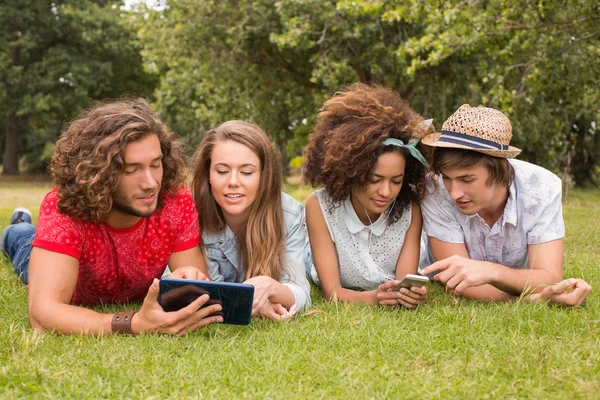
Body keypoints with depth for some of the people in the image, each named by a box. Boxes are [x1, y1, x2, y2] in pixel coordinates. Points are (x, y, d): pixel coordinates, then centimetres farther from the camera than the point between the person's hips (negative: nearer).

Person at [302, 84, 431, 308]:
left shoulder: (410, 209, -18)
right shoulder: (319, 206, -24)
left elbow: (405, 283, -21)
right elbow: (332, 291, -26)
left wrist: (410, 295, -47)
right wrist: (372, 298, -48)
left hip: (394, 309, 1)